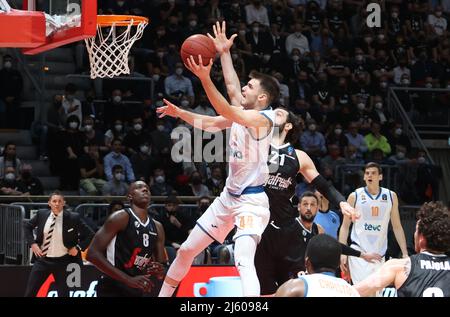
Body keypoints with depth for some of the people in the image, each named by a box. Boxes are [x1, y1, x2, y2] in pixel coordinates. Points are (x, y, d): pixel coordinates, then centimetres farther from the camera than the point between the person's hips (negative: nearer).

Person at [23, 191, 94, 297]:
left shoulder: (73, 218, -10)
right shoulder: (42, 214, -2)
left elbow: (90, 235, -2)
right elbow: (27, 226, 14)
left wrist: (78, 247, -12)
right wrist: (32, 243, 2)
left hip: (62, 262, -2)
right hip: (43, 259, 2)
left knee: (63, 294, 6)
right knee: (30, 292, 5)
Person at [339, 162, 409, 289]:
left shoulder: (391, 196, 6)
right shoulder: (355, 196, 0)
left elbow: (397, 227, 10)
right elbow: (345, 226, 4)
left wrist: (405, 253, 4)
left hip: (379, 254, 3)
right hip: (359, 252, -3)